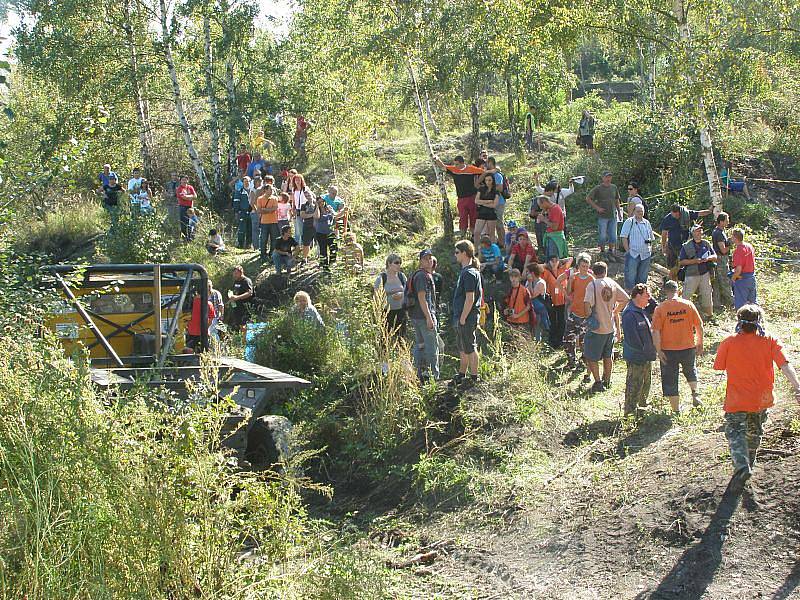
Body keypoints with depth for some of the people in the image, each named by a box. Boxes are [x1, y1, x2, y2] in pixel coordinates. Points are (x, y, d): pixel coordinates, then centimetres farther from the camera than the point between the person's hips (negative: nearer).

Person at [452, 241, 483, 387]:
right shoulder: (465, 271, 14)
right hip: (461, 317, 10)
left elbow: (470, 298, -22)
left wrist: (463, 318, -20)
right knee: (462, 348, 17)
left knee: (470, 348, -2)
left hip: (467, 319, -10)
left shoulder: (469, 273, -18)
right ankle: (462, 375, 27)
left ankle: (474, 377, 5)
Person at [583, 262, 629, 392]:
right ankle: (607, 381, 29)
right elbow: (626, 299, 4)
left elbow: (587, 304, -26)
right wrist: (615, 313, 11)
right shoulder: (612, 283, 2)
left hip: (597, 328, -6)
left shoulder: (592, 285, -14)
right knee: (608, 356, 20)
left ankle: (598, 382, 4)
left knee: (591, 357, 6)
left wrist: (590, 318, -10)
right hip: (610, 326, 6)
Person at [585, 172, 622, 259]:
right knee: (602, 236, 0)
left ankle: (611, 252, 18)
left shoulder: (614, 187, 9)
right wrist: (597, 208, -9)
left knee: (613, 235, 5)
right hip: (602, 216, -4)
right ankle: (602, 252, 14)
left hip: (613, 216, 4)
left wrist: (619, 211, 18)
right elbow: (588, 198, -4)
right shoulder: (598, 188, -4)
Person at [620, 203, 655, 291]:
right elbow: (624, 237, -5)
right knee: (631, 277, -4)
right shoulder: (629, 222, -1)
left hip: (646, 255, 5)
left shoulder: (647, 223, 14)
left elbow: (651, 238, 21)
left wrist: (650, 250, 10)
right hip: (633, 254, -5)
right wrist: (628, 251, -10)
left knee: (643, 278, 10)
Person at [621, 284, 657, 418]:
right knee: (634, 384, -1)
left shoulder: (642, 311, 8)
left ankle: (642, 405, 34)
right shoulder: (629, 313, -22)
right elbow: (631, 337, -23)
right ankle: (630, 410, 9)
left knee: (646, 383, 20)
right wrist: (642, 350, -15)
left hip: (647, 356, 10)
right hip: (636, 357, -10)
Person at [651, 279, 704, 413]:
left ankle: (676, 409, 15)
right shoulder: (688, 305, -5)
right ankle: (695, 393, 20)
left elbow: (656, 331, -13)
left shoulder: (660, 308, -9)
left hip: (668, 350, -2)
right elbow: (699, 326, -1)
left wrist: (658, 350, -8)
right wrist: (700, 344, 11)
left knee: (670, 379, 10)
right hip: (688, 347, 2)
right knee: (690, 370, 32)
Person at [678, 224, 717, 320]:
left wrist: (708, 258, -8)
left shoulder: (706, 244, 10)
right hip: (691, 275, -4)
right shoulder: (686, 246, -3)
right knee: (686, 296, -4)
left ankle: (708, 314, 23)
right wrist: (694, 261, -16)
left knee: (707, 295, 9)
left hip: (705, 274, 4)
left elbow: (715, 257, 14)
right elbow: (681, 262, -7)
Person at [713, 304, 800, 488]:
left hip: (736, 399, -3)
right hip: (761, 399, 3)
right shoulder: (769, 341, -8)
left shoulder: (729, 343, -11)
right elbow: (785, 365, -19)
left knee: (735, 433, 0)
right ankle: (749, 463, 42)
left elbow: (719, 367, -3)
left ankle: (742, 465, -24)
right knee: (754, 433, 24)